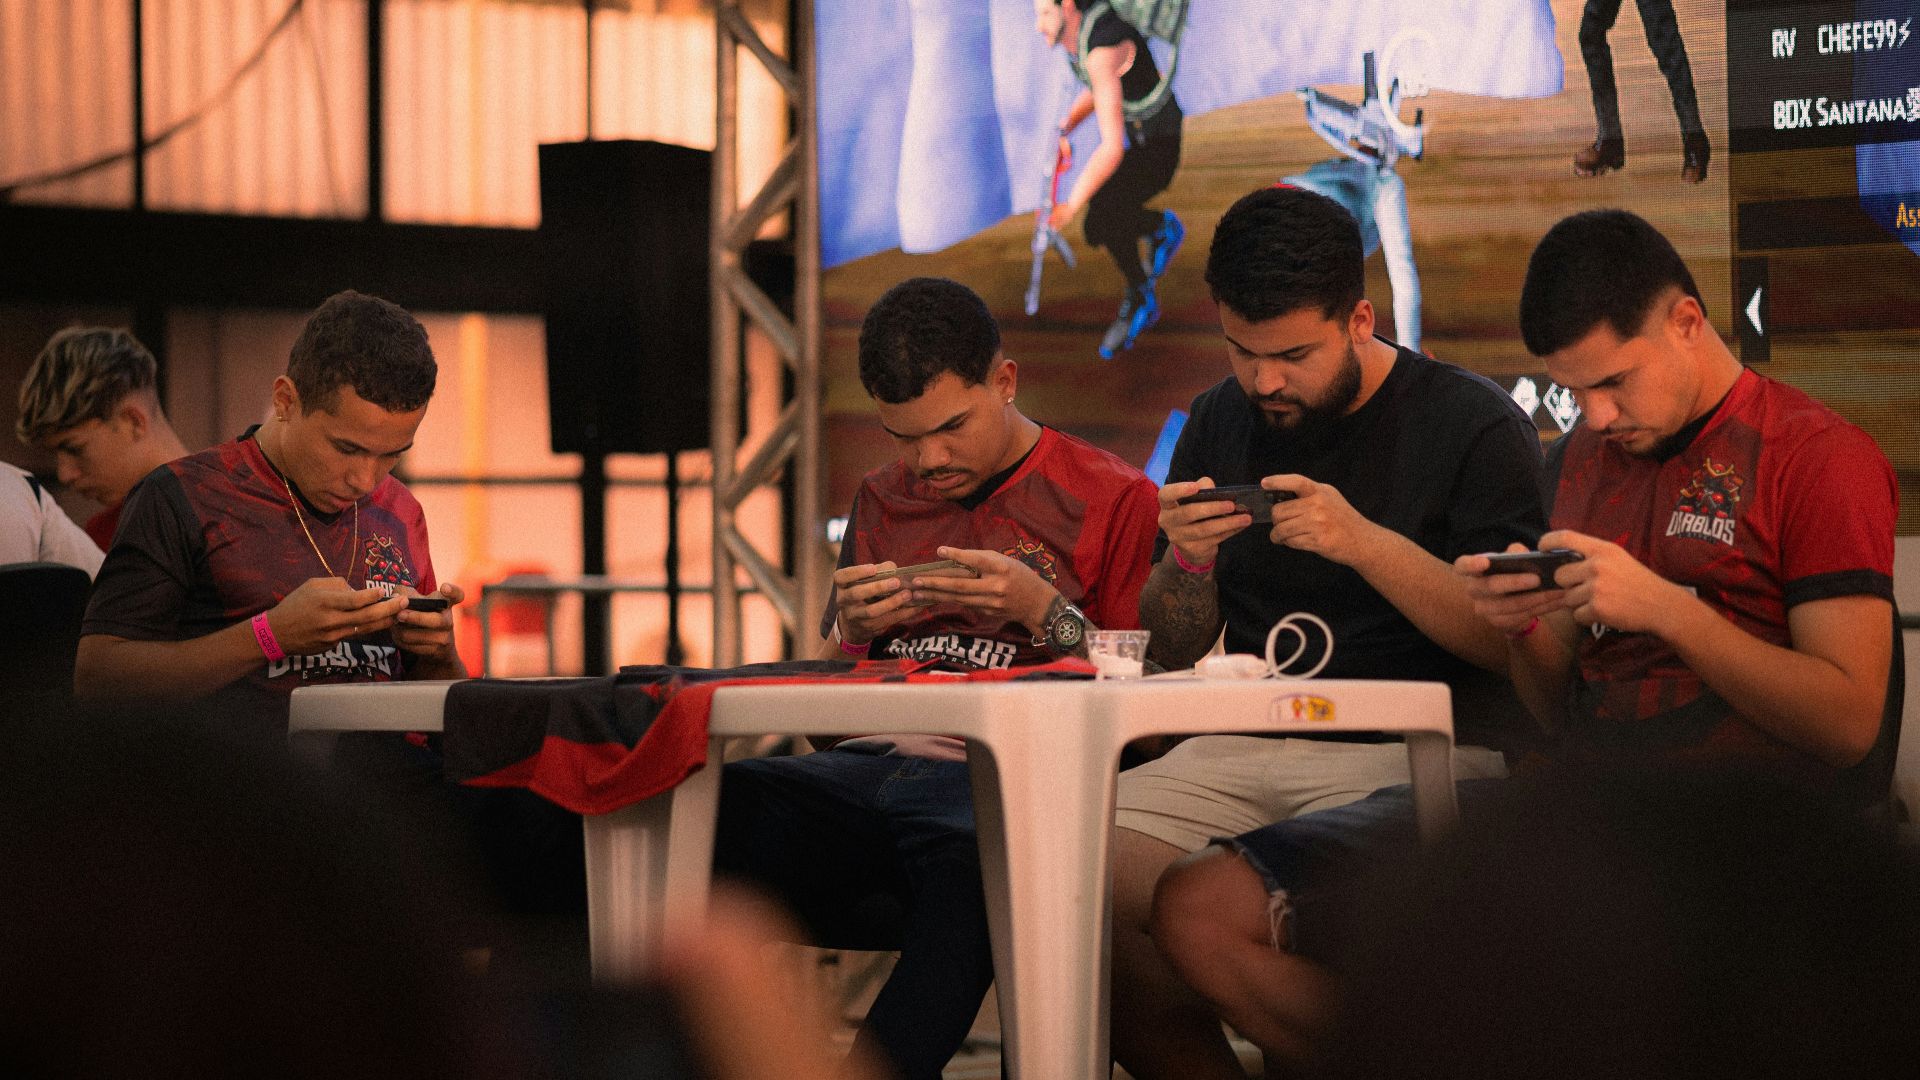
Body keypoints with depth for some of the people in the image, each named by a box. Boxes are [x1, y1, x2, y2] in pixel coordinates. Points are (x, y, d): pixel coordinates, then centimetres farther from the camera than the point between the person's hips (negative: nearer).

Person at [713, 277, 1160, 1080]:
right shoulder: (881, 503, 26)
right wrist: (849, 630, 7)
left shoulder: (1114, 500, 10)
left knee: (970, 855, -43)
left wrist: (1047, 615, -7)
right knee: (716, 809, -30)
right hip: (872, 765, 4)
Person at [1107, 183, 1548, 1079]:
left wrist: (1366, 544, -18)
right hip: (1242, 749, 6)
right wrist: (1186, 560, -3)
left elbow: (1517, 641, -7)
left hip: (1419, 747, -5)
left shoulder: (1474, 424, 1)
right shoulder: (1220, 425, 17)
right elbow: (1171, 655, 19)